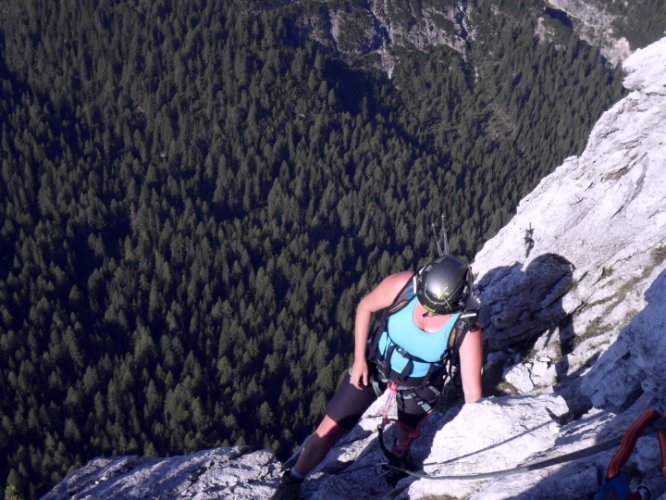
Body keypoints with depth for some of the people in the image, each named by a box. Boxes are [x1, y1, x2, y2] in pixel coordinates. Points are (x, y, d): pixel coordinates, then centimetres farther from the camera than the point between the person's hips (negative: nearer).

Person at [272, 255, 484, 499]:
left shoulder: (467, 329, -33)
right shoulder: (402, 284, -31)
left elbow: (472, 391, -25)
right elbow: (365, 307, -11)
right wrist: (359, 358, -11)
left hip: (418, 385, 0)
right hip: (375, 364, 1)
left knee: (406, 438, 22)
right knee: (329, 430, 1)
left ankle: (398, 461, 60)